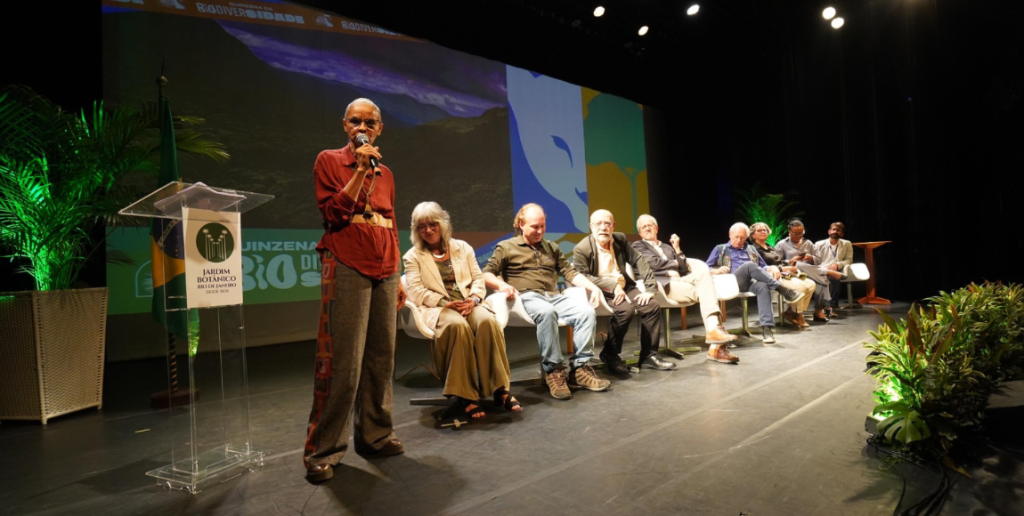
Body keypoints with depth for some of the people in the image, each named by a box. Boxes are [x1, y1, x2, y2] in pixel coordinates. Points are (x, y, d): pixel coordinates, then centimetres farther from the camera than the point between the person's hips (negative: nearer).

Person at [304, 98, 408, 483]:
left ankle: (375, 435, 20)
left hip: (384, 270, 6)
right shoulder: (329, 161, 4)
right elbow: (334, 214, -7)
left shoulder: (385, 173, 19)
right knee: (343, 361, -9)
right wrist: (360, 170, -11)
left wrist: (398, 277, 16)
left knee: (381, 357, 7)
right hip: (347, 267, -5)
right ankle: (323, 450, 1)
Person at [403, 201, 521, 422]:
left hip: (468, 304, 3)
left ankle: (500, 389, -27)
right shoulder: (412, 256, 12)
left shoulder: (462, 247, 20)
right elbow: (417, 292, -1)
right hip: (436, 308, -2)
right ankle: (466, 396, -33)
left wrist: (474, 299, -10)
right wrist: (446, 303, -15)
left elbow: (478, 279, 12)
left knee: (487, 321, -33)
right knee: (458, 325, -38)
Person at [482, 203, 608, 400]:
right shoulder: (506, 247, 11)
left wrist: (592, 286, 1)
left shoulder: (552, 247, 25)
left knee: (586, 311, -24)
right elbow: (486, 275, 2)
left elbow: (570, 272, 18)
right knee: (547, 312, -39)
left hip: (554, 296, 5)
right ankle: (553, 370, -30)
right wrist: (501, 284, -21)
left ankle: (579, 368, -20)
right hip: (526, 297, -5)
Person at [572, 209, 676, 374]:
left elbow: (639, 262, 4)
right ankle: (610, 354, -11)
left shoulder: (620, 239, 5)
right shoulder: (581, 249, -12)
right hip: (601, 292, -6)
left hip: (624, 287, 6)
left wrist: (649, 288, -7)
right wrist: (613, 286, -25)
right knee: (625, 309, -31)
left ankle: (649, 355, 0)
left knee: (652, 306, -14)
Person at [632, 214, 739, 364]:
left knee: (703, 271, -25)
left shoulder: (667, 247, 32)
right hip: (662, 284, -5)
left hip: (679, 281, 5)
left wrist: (677, 249, 10)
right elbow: (653, 262, -5)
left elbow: (683, 268, 18)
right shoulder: (638, 246, 15)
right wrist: (674, 263, 9)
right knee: (704, 292, -25)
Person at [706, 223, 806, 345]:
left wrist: (770, 271, 3)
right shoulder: (720, 249, 21)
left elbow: (763, 267, 28)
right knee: (750, 265, -33)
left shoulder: (751, 249, 31)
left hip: (751, 282, 3)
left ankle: (766, 328, -44)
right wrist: (716, 270, -12)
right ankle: (785, 291, -33)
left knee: (763, 286, -35)